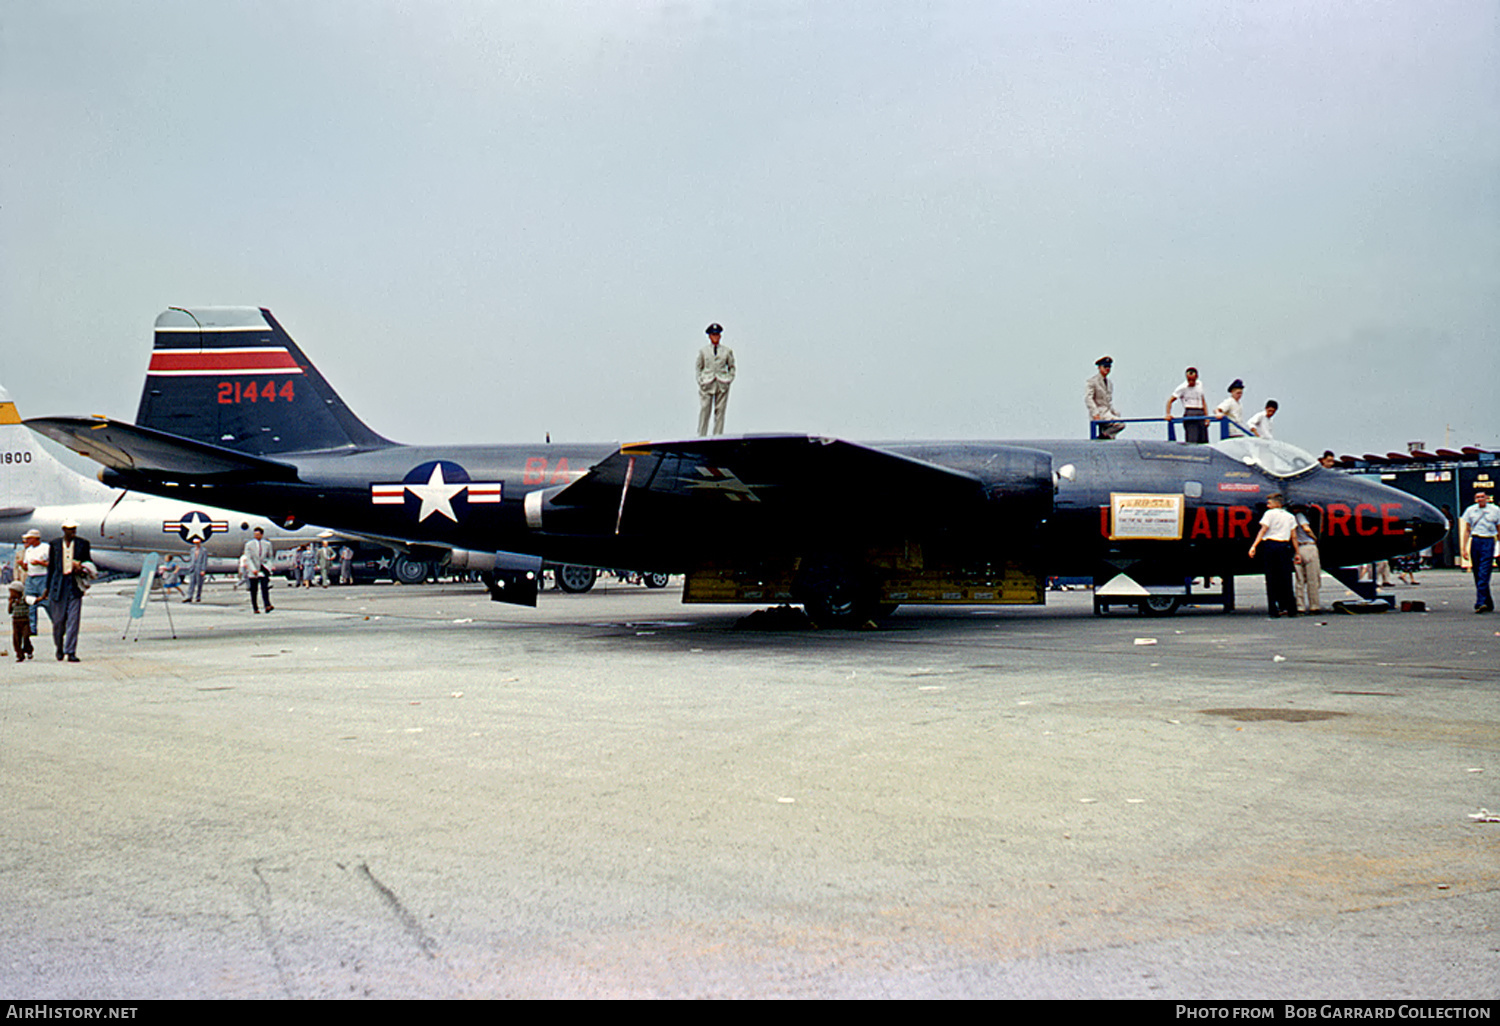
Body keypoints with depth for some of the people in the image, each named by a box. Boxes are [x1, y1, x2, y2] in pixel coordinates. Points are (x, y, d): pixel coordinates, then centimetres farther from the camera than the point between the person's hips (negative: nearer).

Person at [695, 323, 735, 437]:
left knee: (720, 412, -1)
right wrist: (700, 381, 1)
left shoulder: (727, 351, 9)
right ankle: (701, 437, -4)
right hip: (707, 384, -1)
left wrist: (730, 379, 2)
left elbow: (732, 367, 15)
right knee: (704, 411, -6)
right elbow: (699, 367, 12)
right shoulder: (702, 351, 8)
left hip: (722, 384, 1)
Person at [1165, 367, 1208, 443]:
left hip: (1201, 414, 6)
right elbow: (1170, 401, -3)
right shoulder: (1182, 388, -2)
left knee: (1204, 442, 2)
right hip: (1190, 414, -6)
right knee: (1191, 442, -15)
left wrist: (1206, 416, 12)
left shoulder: (1199, 385, 14)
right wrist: (1168, 414, -17)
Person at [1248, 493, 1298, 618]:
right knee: (1286, 578, 6)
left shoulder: (1270, 514, 2)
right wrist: (1296, 553, 15)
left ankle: (1274, 610, -2)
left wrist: (1254, 546, -10)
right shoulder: (1290, 517, 14)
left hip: (1269, 546, -3)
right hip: (1284, 547, 3)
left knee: (1271, 578, 0)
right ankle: (1290, 609, 2)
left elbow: (1263, 531, -6)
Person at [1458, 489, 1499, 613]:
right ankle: (1488, 604, 15)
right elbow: (1467, 530, 13)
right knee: (1477, 574, 5)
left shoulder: (1495, 510, 5)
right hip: (1475, 541, 3)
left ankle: (1480, 603, -19)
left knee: (1484, 574, -13)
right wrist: (1464, 548, 7)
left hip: (1488, 542, -3)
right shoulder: (1470, 511, 10)